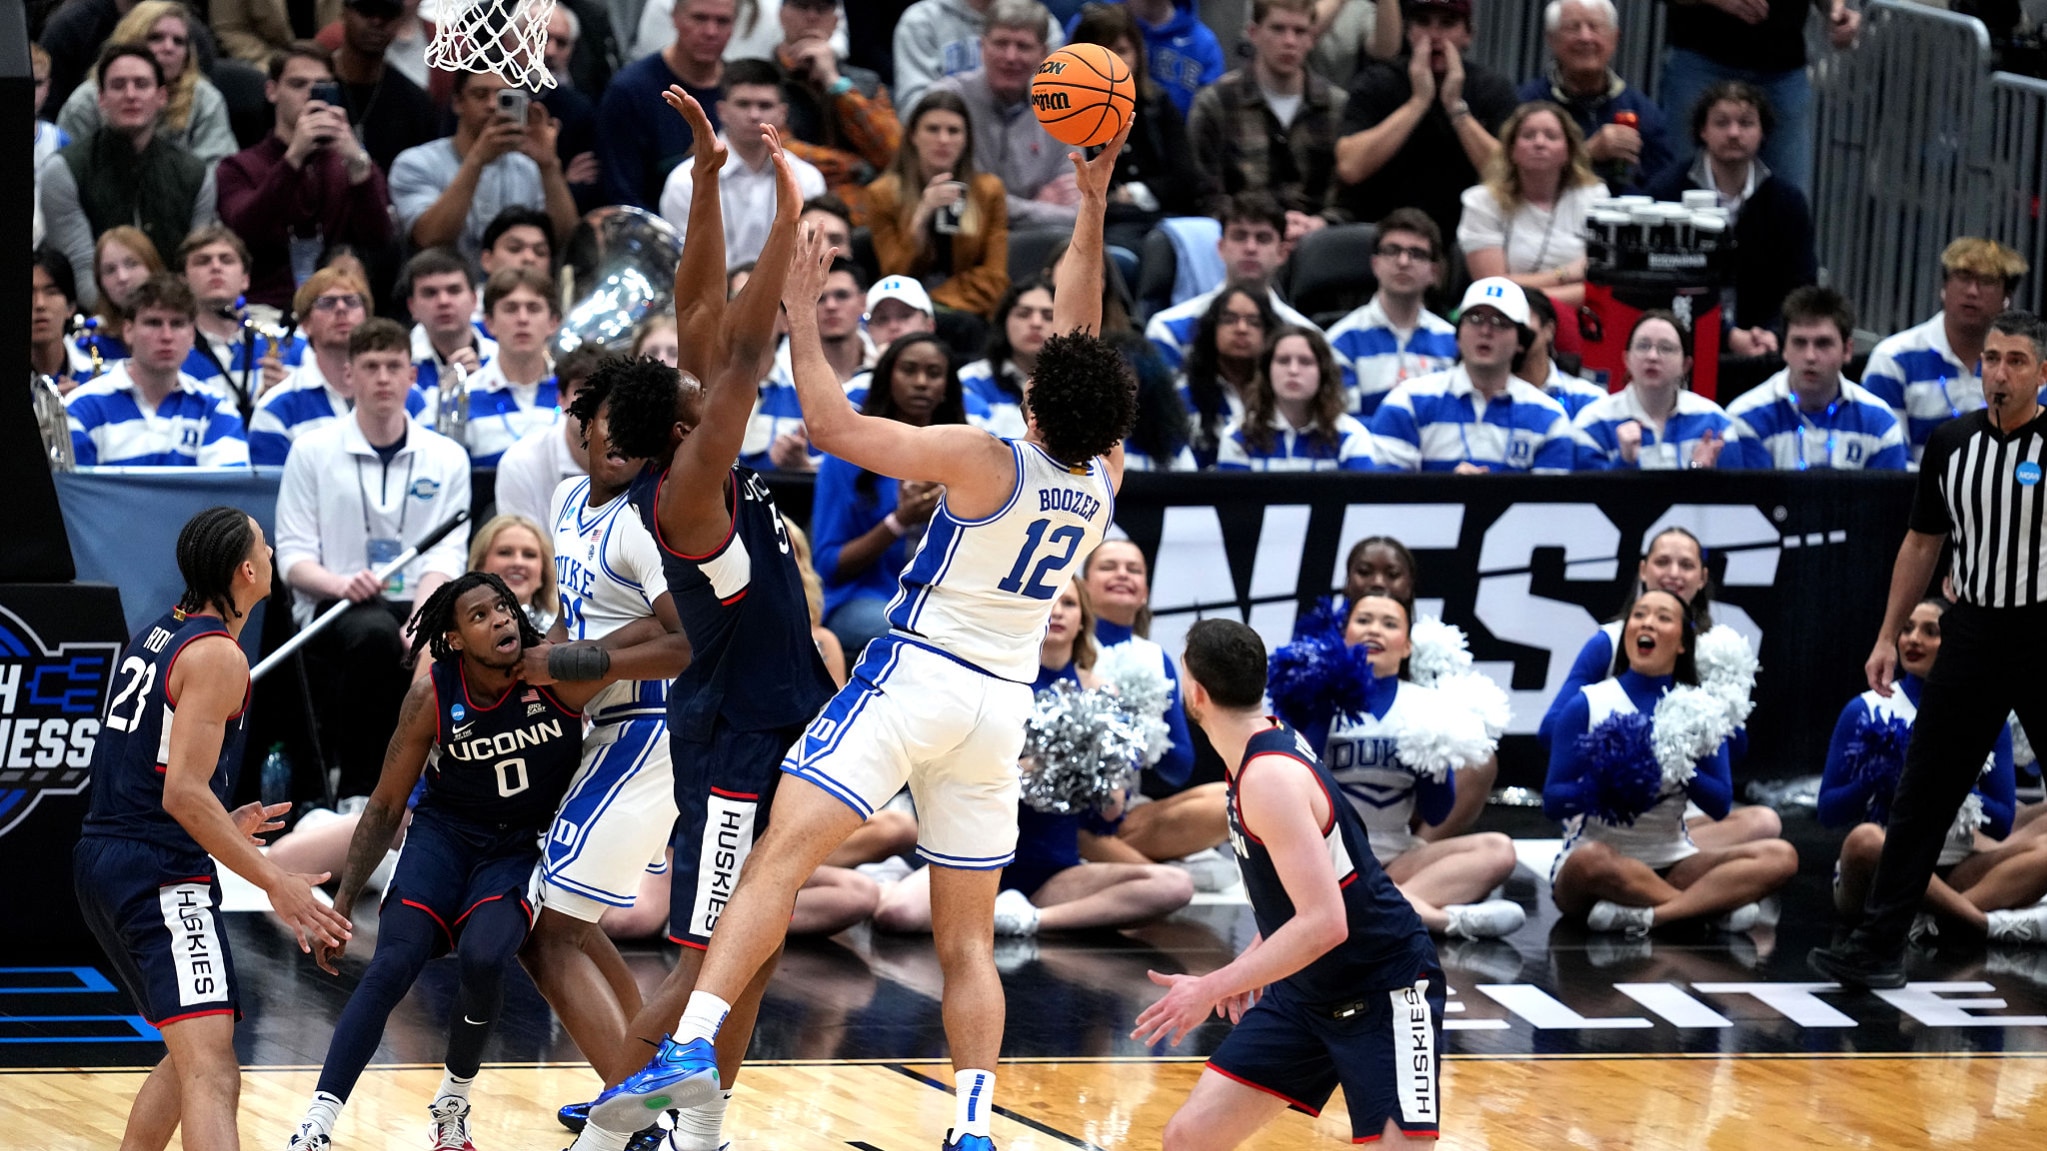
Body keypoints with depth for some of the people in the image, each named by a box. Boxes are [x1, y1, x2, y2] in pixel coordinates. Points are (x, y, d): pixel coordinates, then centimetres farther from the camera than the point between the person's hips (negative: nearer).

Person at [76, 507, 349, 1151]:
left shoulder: (157, 635, 16)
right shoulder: (216, 656, -13)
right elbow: (183, 791, -20)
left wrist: (223, 825, 32)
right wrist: (275, 884, -20)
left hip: (103, 858, 10)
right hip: (161, 876, -10)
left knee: (191, 1054, 25)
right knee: (211, 1074, -22)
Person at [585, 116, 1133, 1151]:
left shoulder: (985, 462, -11)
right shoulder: (1102, 481, 5)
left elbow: (834, 427, -10)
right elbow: (1080, 330, 15)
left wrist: (800, 313, 0)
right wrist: (1093, 209, 18)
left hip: (917, 672, -6)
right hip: (1003, 704, 6)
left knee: (779, 856, -16)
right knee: (966, 940, 12)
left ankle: (693, 1044, -33)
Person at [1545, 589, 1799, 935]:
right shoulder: (1587, 706, -1)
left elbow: (1719, 805, 2)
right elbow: (1553, 802, -5)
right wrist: (1599, 786, -25)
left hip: (1671, 863, 4)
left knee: (1780, 857, -19)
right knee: (1591, 860, -41)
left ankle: (1643, 915, -32)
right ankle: (1713, 907, -22)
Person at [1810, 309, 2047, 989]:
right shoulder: (1950, 444, 6)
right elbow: (1922, 544, 13)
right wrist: (1888, 638, 11)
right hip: (1974, 634, 4)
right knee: (1924, 793, 1)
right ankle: (1878, 948, 1)